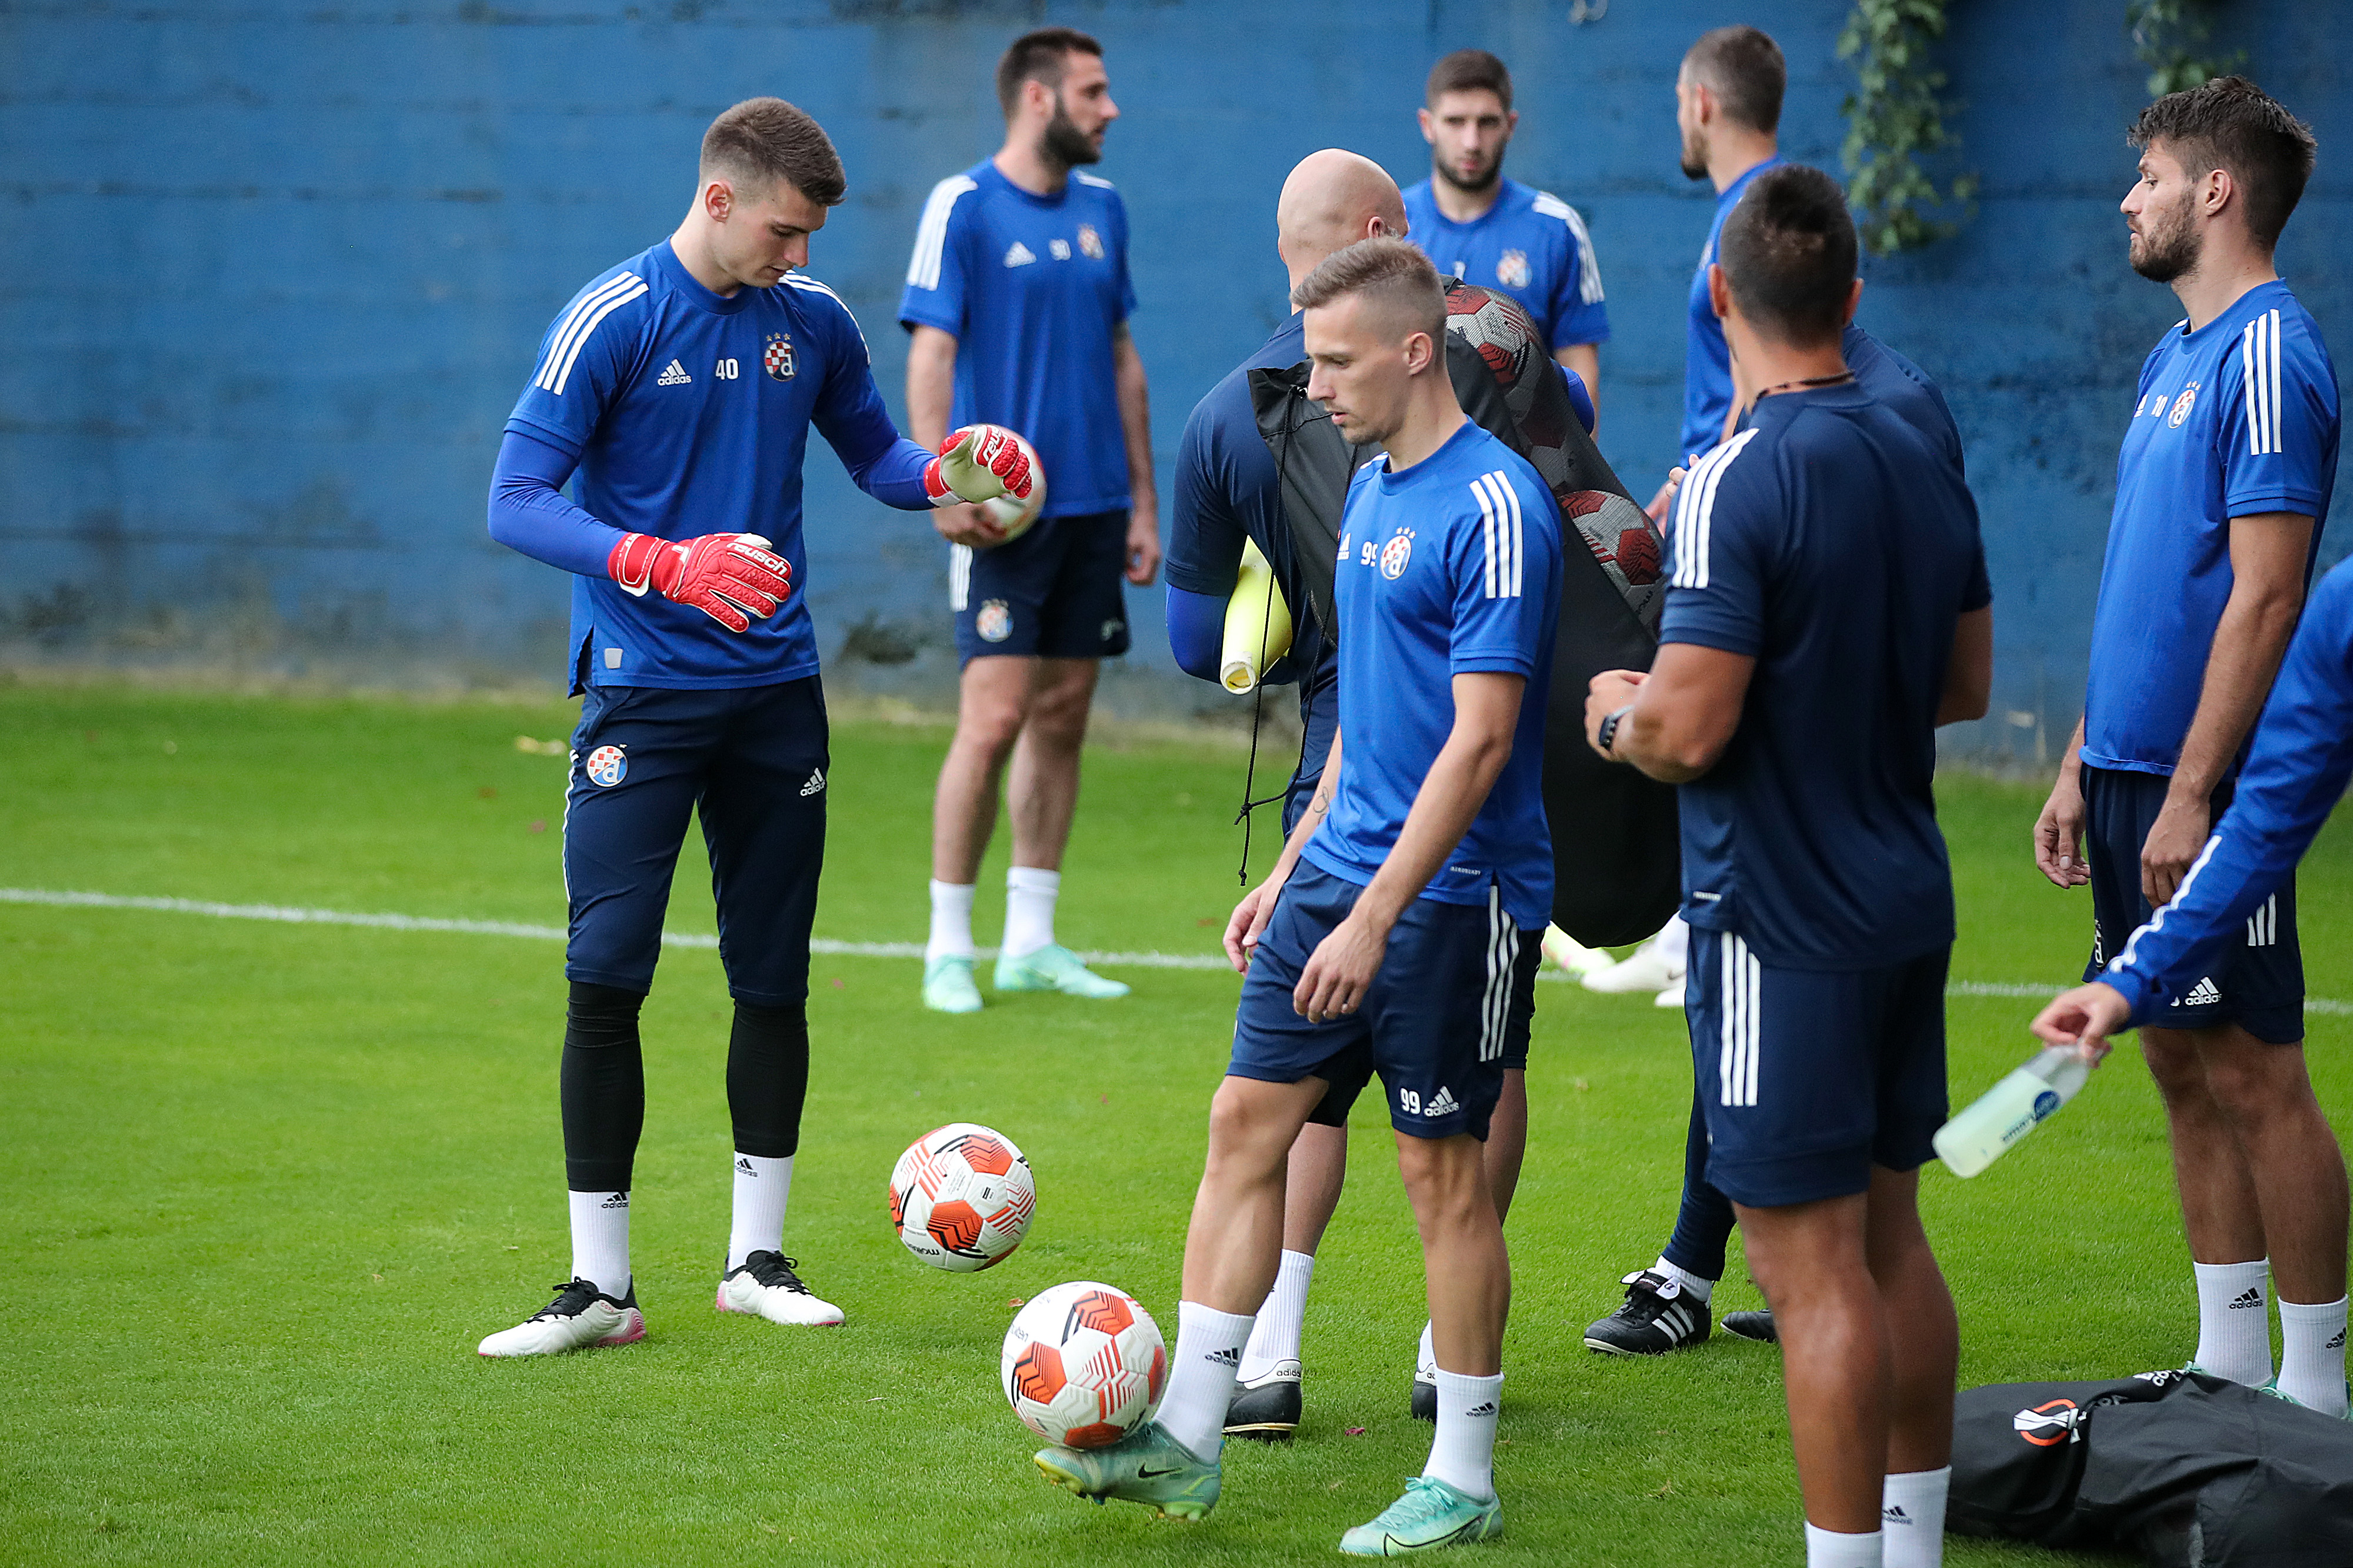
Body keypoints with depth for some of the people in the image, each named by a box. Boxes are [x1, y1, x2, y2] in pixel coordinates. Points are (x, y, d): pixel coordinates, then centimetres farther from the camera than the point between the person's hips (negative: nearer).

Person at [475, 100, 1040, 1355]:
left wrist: (950, 475, -3)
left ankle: (757, 1257, 20)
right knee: (607, 977, -9)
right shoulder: (612, 320, -10)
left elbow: (875, 456, 20)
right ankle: (599, 1285, -2)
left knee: (774, 980, 8)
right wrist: (670, 566, -28)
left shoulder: (811, 320, 5)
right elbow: (516, 505, -14)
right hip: (644, 694, -4)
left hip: (775, 690, 5)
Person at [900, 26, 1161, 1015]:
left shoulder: (1102, 208, 12)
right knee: (995, 718, -10)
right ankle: (948, 949, -1)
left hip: (1094, 506, 6)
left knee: (1063, 719, 7)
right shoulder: (962, 207, -5)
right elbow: (930, 353, -9)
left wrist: (1142, 502, 15)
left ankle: (1031, 941, 14)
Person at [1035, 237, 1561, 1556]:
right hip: (1344, 868, 8)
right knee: (1248, 1123, 5)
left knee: (1443, 1166, 0)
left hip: (1451, 891, -8)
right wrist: (1294, 868, 20)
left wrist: (1375, 918, -23)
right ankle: (1188, 1440, 10)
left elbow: (1479, 740, -21)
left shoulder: (1493, 508, -17)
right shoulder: (1373, 488, 12)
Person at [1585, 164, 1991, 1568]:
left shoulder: (1741, 481, -18)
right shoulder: (1926, 464, 7)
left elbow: (1688, 731, -21)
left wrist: (1617, 711, 0)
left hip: (1784, 924, -8)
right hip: (1908, 904, 8)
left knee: (1815, 1264, -4)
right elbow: (1966, 682, 17)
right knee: (1890, 1237, 16)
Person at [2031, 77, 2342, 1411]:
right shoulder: (2177, 355, 16)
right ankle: (2231, 1369, 19)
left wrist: (2190, 793, -21)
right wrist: (2084, 770, 18)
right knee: (2184, 1065, 12)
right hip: (2135, 769, 9)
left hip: (2209, 787, -9)